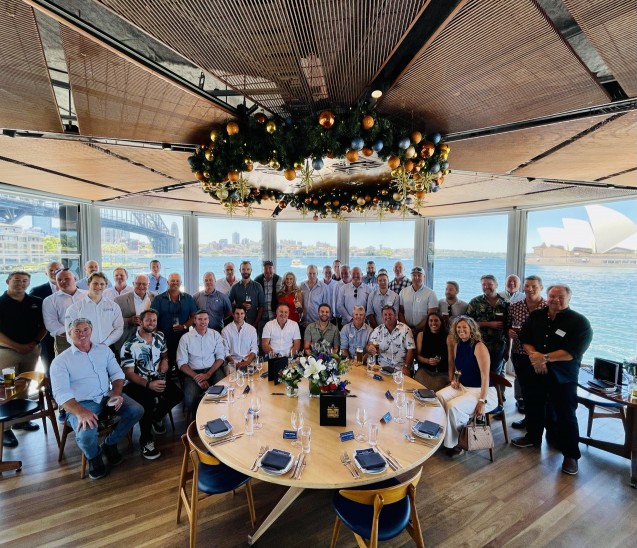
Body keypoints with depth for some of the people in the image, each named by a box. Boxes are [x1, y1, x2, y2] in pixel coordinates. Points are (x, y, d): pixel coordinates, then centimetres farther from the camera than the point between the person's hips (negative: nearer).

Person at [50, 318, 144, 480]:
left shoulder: (104, 350, 10)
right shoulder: (61, 360, -2)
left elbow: (117, 374, 9)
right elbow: (61, 393, -13)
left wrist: (116, 394, -12)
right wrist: (80, 412, -30)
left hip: (108, 396, 4)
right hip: (81, 403, -3)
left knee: (136, 410, -18)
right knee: (86, 434, -32)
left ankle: (110, 443, 9)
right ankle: (94, 456, 6)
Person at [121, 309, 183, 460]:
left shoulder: (159, 337, 3)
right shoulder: (129, 346, -15)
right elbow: (129, 373, -16)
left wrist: (165, 360, -4)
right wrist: (149, 384, -29)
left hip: (157, 378, 6)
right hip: (136, 383, -5)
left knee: (178, 394, -15)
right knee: (149, 402, -33)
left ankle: (157, 417, 16)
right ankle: (146, 440, -8)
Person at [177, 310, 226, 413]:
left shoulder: (215, 335, 6)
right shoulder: (185, 338, 1)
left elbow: (220, 357, 3)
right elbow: (181, 363, -2)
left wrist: (208, 374, -12)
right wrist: (196, 378, -15)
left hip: (213, 370, 1)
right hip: (193, 372, -1)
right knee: (190, 399, -28)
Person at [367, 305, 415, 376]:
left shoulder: (405, 329, -2)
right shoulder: (377, 330, 3)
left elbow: (410, 349, -3)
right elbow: (369, 345, -1)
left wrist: (406, 367, -13)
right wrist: (370, 348, -25)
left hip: (401, 368, -1)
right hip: (383, 368, 1)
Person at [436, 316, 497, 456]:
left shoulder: (479, 347, -18)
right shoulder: (457, 345, 5)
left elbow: (485, 375, -22)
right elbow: (453, 365, 22)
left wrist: (482, 401, -24)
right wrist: (453, 379, 3)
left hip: (481, 390, -7)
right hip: (462, 387, 7)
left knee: (453, 406, -27)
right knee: (438, 397, -16)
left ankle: (453, 443, -2)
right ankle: (440, 432, 1)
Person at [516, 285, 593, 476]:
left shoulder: (580, 322, -13)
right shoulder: (536, 316, 2)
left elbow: (573, 352, -22)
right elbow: (524, 339, -1)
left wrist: (545, 358, -25)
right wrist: (534, 355, -18)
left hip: (563, 377, -5)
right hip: (536, 372, 5)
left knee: (565, 415, 3)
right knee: (533, 406, 18)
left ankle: (571, 455, 21)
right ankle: (533, 437, 39)